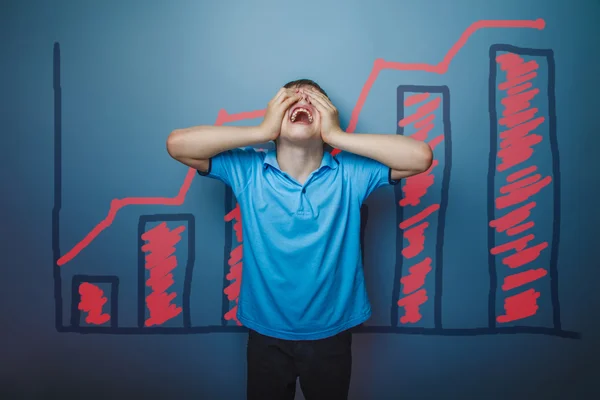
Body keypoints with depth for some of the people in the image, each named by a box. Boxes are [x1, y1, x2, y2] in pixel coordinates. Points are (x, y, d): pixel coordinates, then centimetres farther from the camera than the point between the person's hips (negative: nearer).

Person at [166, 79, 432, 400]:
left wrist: (336, 135, -22)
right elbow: (178, 144, -18)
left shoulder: (351, 173, -12)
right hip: (266, 334, 0)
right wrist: (262, 131, -21)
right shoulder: (247, 169, -11)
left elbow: (420, 157, -21)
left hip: (331, 334, 1)